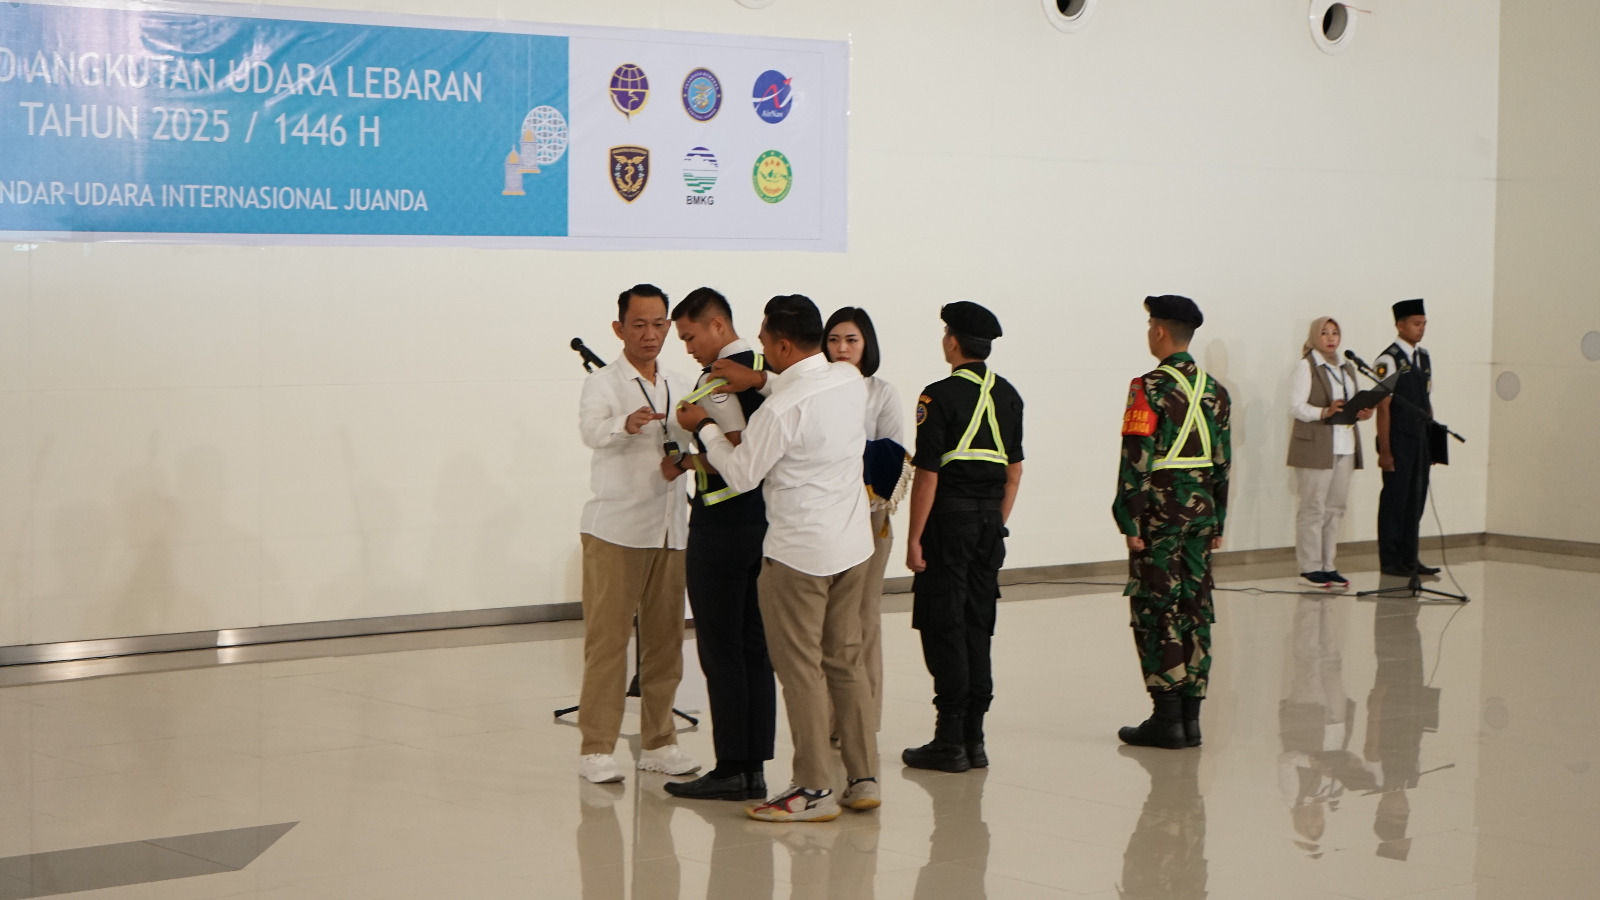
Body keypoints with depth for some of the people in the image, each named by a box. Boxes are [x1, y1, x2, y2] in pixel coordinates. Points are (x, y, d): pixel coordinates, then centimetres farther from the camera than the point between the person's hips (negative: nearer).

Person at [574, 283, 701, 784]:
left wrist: (680, 461, -10)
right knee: (606, 640, -5)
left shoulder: (679, 389, 16)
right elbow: (592, 431, -21)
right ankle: (596, 748, -1)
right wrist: (627, 423, -43)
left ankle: (658, 742, 18)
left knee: (665, 639, 8)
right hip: (615, 531, -5)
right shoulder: (602, 384, -2)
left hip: (671, 531, 5)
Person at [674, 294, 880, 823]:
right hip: (853, 545, 8)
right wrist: (758, 381, 15)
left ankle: (814, 790, 5)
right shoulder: (850, 380, 2)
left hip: (798, 552, -8)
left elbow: (742, 474, -11)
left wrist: (704, 427, 3)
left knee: (799, 666, 1)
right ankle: (863, 779, 19)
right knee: (844, 660, 15)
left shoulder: (780, 409, -20)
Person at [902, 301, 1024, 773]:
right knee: (978, 627, 11)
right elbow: (1014, 468, 14)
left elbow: (927, 474, -14)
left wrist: (913, 539, -10)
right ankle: (974, 737, 13)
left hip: (949, 518, -6)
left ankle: (950, 740, -1)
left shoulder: (940, 396, -11)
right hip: (990, 521, 7)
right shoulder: (1008, 395, 10)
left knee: (943, 628, -2)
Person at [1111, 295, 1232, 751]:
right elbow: (1223, 461, 12)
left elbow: (1138, 458, -16)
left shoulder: (1150, 387, -12)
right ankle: (1190, 715, 13)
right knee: (1195, 609, 9)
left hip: (1161, 510, -7)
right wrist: (1218, 522, 17)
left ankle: (1167, 718, -2)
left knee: (1157, 611, -2)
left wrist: (1130, 522, -14)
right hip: (1201, 508, 7)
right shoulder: (1214, 389, 10)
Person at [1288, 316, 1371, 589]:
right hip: (1315, 446, -7)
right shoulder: (1306, 367, -1)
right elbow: (1298, 407, -10)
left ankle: (1328, 566, 11)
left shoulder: (1347, 368, 20)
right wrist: (1324, 412, -26)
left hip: (1344, 445, 7)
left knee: (1335, 507, 6)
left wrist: (1363, 413, -1)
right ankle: (1310, 568, -3)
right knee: (1313, 507, -6)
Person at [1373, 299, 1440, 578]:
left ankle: (1410, 559, 19)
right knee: (1394, 501, -1)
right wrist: (1384, 451, -16)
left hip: (1420, 442, 7)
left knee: (1416, 501, 10)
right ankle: (1390, 561, 8)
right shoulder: (1388, 360, -11)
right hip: (1398, 443, -7)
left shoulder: (1424, 358, 13)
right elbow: (1383, 407, -13)